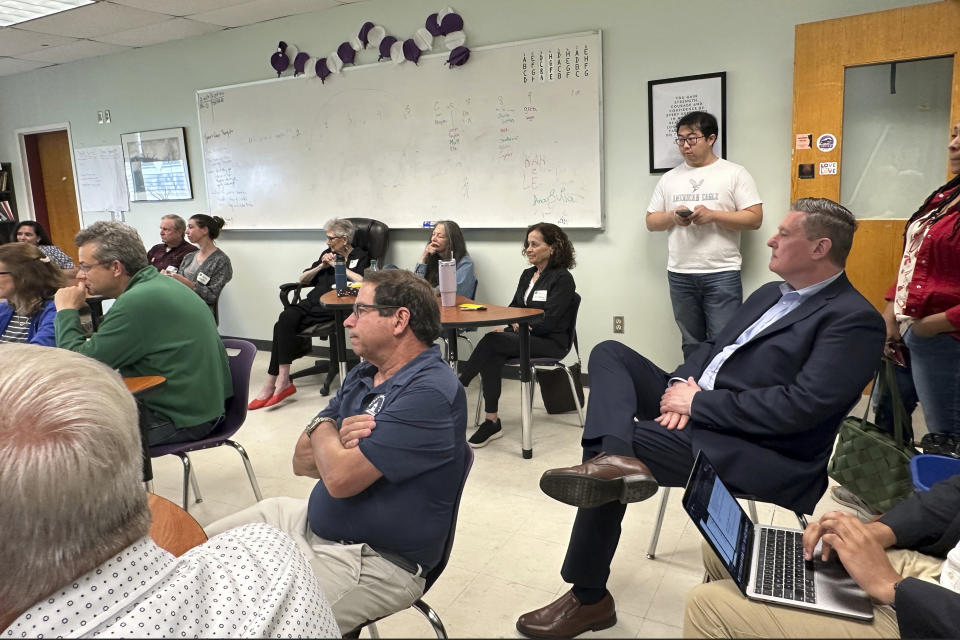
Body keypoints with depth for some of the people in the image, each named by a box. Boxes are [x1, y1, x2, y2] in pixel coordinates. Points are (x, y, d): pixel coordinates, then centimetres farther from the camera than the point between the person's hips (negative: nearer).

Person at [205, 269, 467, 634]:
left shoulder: (430, 392, -23)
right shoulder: (362, 375, 7)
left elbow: (340, 478, -26)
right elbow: (302, 461, 7)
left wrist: (323, 429, -6)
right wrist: (339, 442, -15)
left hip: (375, 560, -8)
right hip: (313, 522, 9)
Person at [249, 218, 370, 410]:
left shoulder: (361, 257, 8)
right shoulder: (328, 253, 26)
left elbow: (362, 281, -14)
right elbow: (302, 279, 24)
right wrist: (321, 266, 7)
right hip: (313, 301, 6)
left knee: (284, 325, -24)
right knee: (285, 319, -25)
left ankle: (272, 383, -20)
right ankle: (282, 381, -25)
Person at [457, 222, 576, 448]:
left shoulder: (562, 279, -7)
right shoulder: (527, 275, 17)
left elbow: (548, 322, -15)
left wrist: (514, 328, -17)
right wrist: (507, 327, -5)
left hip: (552, 343, -6)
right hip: (525, 336, 7)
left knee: (491, 341, -28)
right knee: (491, 357, -27)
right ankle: (491, 421, -23)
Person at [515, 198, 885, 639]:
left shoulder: (854, 319, -12)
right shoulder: (769, 294, 16)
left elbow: (800, 407, -22)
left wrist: (698, 403, -19)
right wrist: (682, 383, -6)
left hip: (751, 449, -9)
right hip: (696, 406, 9)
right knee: (609, 354, -5)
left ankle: (589, 598, 1)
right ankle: (615, 457, -34)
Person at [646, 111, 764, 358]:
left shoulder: (735, 173, 2)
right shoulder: (669, 178, 13)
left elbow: (755, 218, -4)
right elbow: (651, 221, 13)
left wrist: (713, 215, -15)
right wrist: (673, 216, -8)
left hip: (722, 273, -4)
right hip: (680, 275, 4)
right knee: (691, 344, 13)